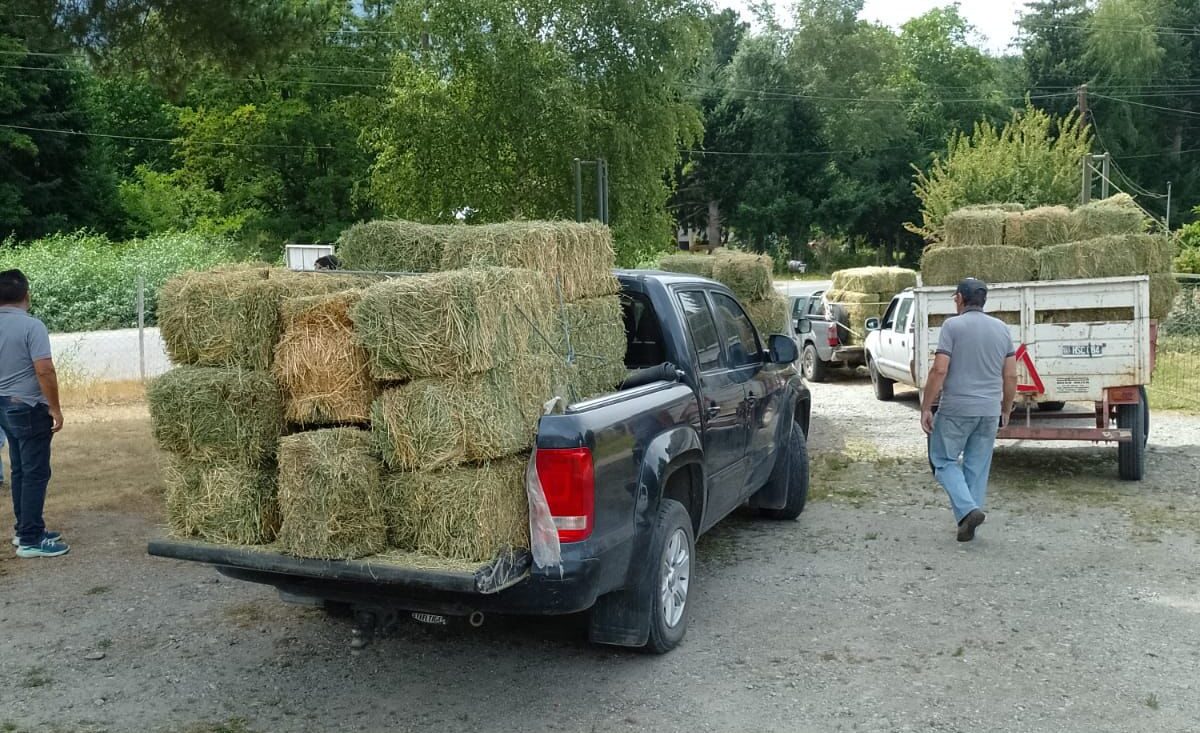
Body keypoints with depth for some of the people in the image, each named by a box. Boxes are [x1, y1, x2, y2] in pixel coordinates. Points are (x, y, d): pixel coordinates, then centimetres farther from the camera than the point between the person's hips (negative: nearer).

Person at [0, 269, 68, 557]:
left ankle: (25, 530, 24)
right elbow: (44, 371, -23)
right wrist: (55, 408, -14)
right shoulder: (31, 326, -18)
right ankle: (30, 540, -1)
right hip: (28, 408, -8)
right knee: (35, 473, -3)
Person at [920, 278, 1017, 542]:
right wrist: (1006, 410, 20)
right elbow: (1011, 376, 8)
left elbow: (939, 370, -14)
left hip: (956, 409, -5)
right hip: (989, 411, 5)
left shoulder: (953, 325, -8)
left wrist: (926, 408, -7)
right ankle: (968, 525, 15)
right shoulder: (1002, 329, 8)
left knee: (944, 460, 9)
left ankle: (968, 510, -9)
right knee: (978, 468, 11)